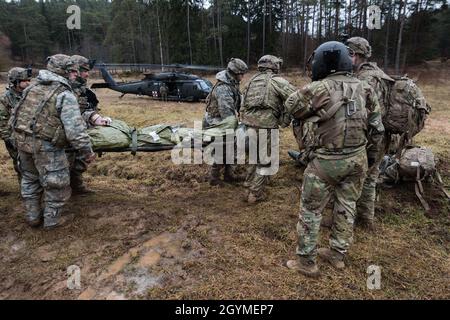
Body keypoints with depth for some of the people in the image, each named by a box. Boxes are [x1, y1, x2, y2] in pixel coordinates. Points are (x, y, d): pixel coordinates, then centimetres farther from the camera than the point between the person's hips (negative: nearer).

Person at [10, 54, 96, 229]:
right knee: (56, 182, 9)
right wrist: (86, 152, -14)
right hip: (45, 144, -8)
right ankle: (52, 219, 21)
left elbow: (16, 114, 16)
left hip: (21, 139, 8)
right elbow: (74, 129, -20)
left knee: (30, 178, 24)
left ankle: (32, 216, 37)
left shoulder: (33, 87, 11)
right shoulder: (65, 94, -13)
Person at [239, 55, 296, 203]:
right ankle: (255, 194, 10)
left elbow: (242, 107, 18)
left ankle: (250, 187, 32)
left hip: (249, 125, 6)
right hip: (266, 127, -6)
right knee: (264, 161, 6)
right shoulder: (277, 80, -2)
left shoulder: (251, 81, 18)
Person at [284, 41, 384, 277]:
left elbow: (291, 107, 2)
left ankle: (306, 262, 17)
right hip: (358, 159, 6)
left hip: (328, 161, -6)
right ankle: (337, 254, 33)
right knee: (346, 207, 19)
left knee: (310, 210, 8)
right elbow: (376, 127, 9)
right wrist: (372, 152, 20)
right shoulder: (364, 88, 3)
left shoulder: (319, 89, -14)